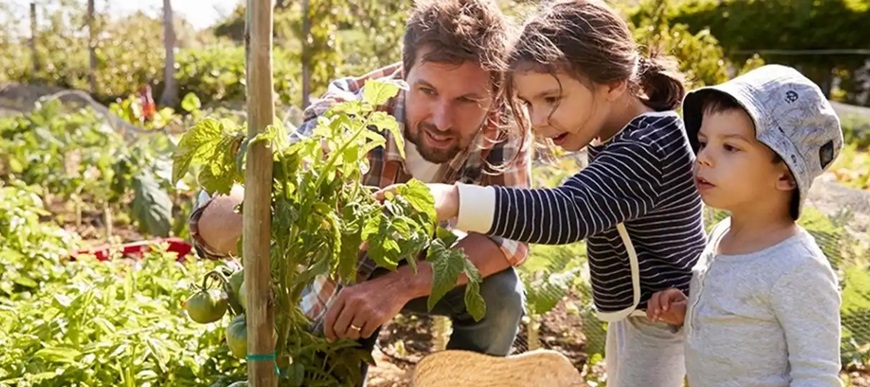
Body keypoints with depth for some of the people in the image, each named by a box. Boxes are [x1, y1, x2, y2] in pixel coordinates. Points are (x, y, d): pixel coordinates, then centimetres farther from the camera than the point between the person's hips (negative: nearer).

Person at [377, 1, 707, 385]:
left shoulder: (646, 148, -31)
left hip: (660, 320, -10)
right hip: (635, 313, 11)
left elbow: (569, 212, -45)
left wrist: (452, 199, -56)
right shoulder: (633, 136, 2)